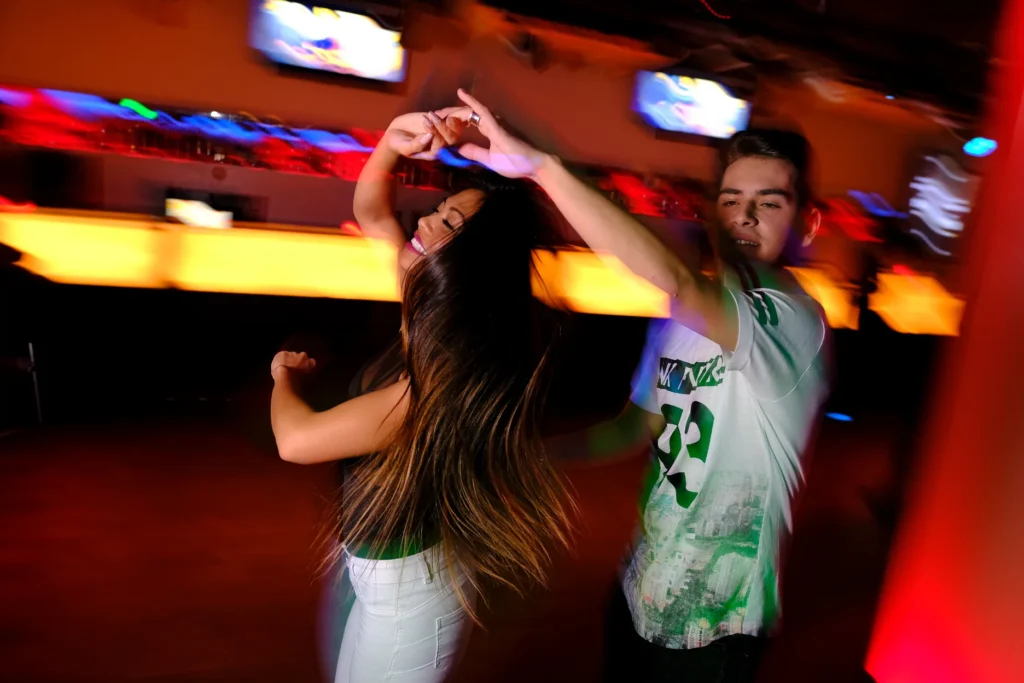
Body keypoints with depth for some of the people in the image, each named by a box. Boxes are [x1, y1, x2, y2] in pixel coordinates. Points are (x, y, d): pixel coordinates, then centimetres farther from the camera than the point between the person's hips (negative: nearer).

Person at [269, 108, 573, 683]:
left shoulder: (451, 372, -33)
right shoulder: (439, 323, -8)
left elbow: (296, 440, -27)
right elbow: (371, 210, 2)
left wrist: (286, 377, -5)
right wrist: (394, 143, -17)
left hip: (408, 587, -8)